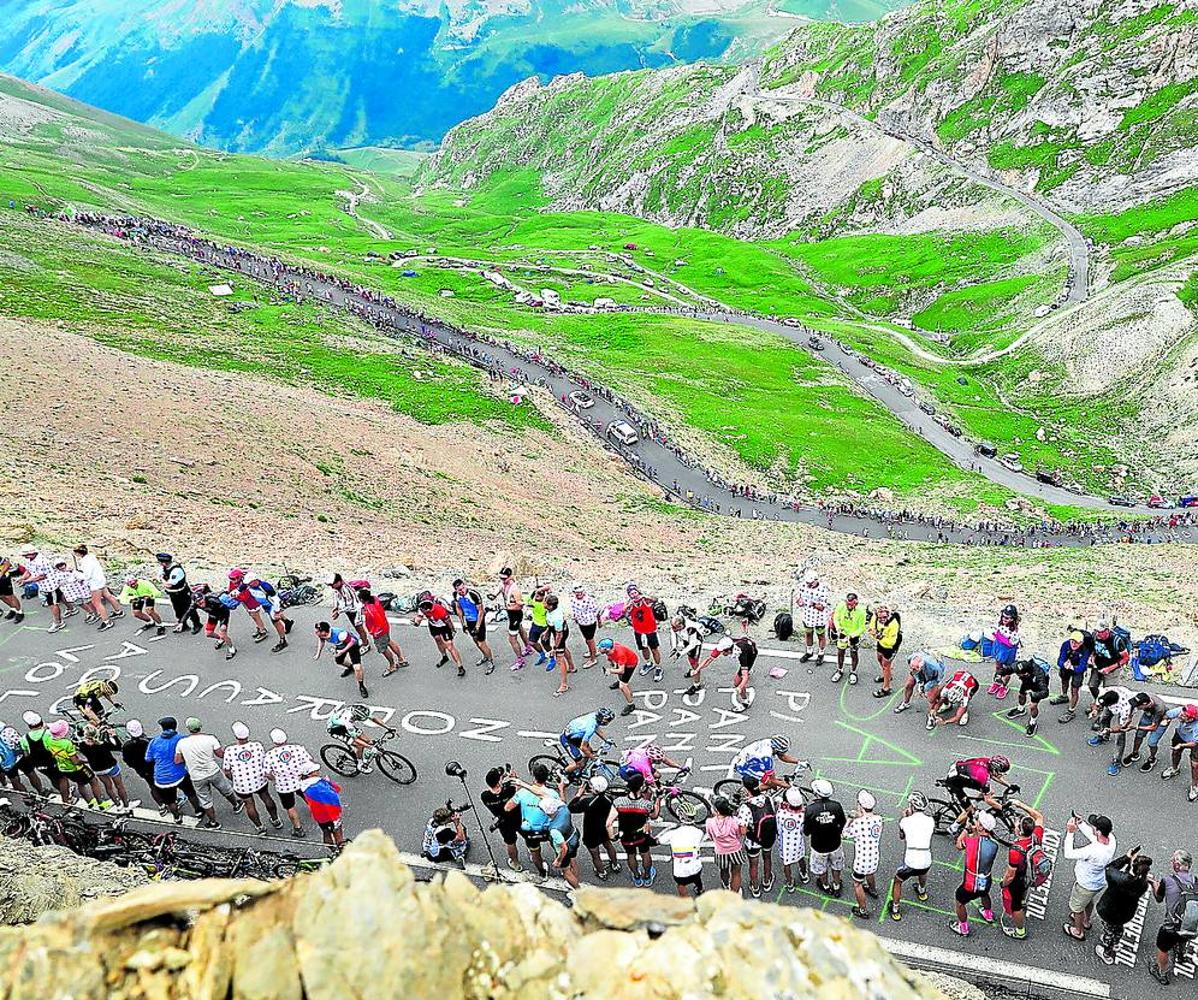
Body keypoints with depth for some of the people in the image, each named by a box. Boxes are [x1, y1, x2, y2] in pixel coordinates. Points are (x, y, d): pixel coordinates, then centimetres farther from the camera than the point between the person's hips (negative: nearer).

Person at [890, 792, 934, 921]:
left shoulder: (905, 821, -7)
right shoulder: (930, 821, -2)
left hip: (910, 863, -3)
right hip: (927, 863, 3)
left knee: (897, 881, 24)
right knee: (923, 871, 41)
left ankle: (895, 910, 24)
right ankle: (922, 892, 63)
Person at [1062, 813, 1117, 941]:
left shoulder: (1093, 851, -45)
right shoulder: (1111, 839, -23)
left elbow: (1068, 854, -34)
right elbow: (1092, 836, -2)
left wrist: (1070, 832, -32)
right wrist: (1080, 824, -10)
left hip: (1085, 885, -7)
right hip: (1100, 882, 7)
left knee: (1076, 907, 23)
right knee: (1089, 901, 36)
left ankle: (1079, 932, 48)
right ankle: (1086, 921, 63)